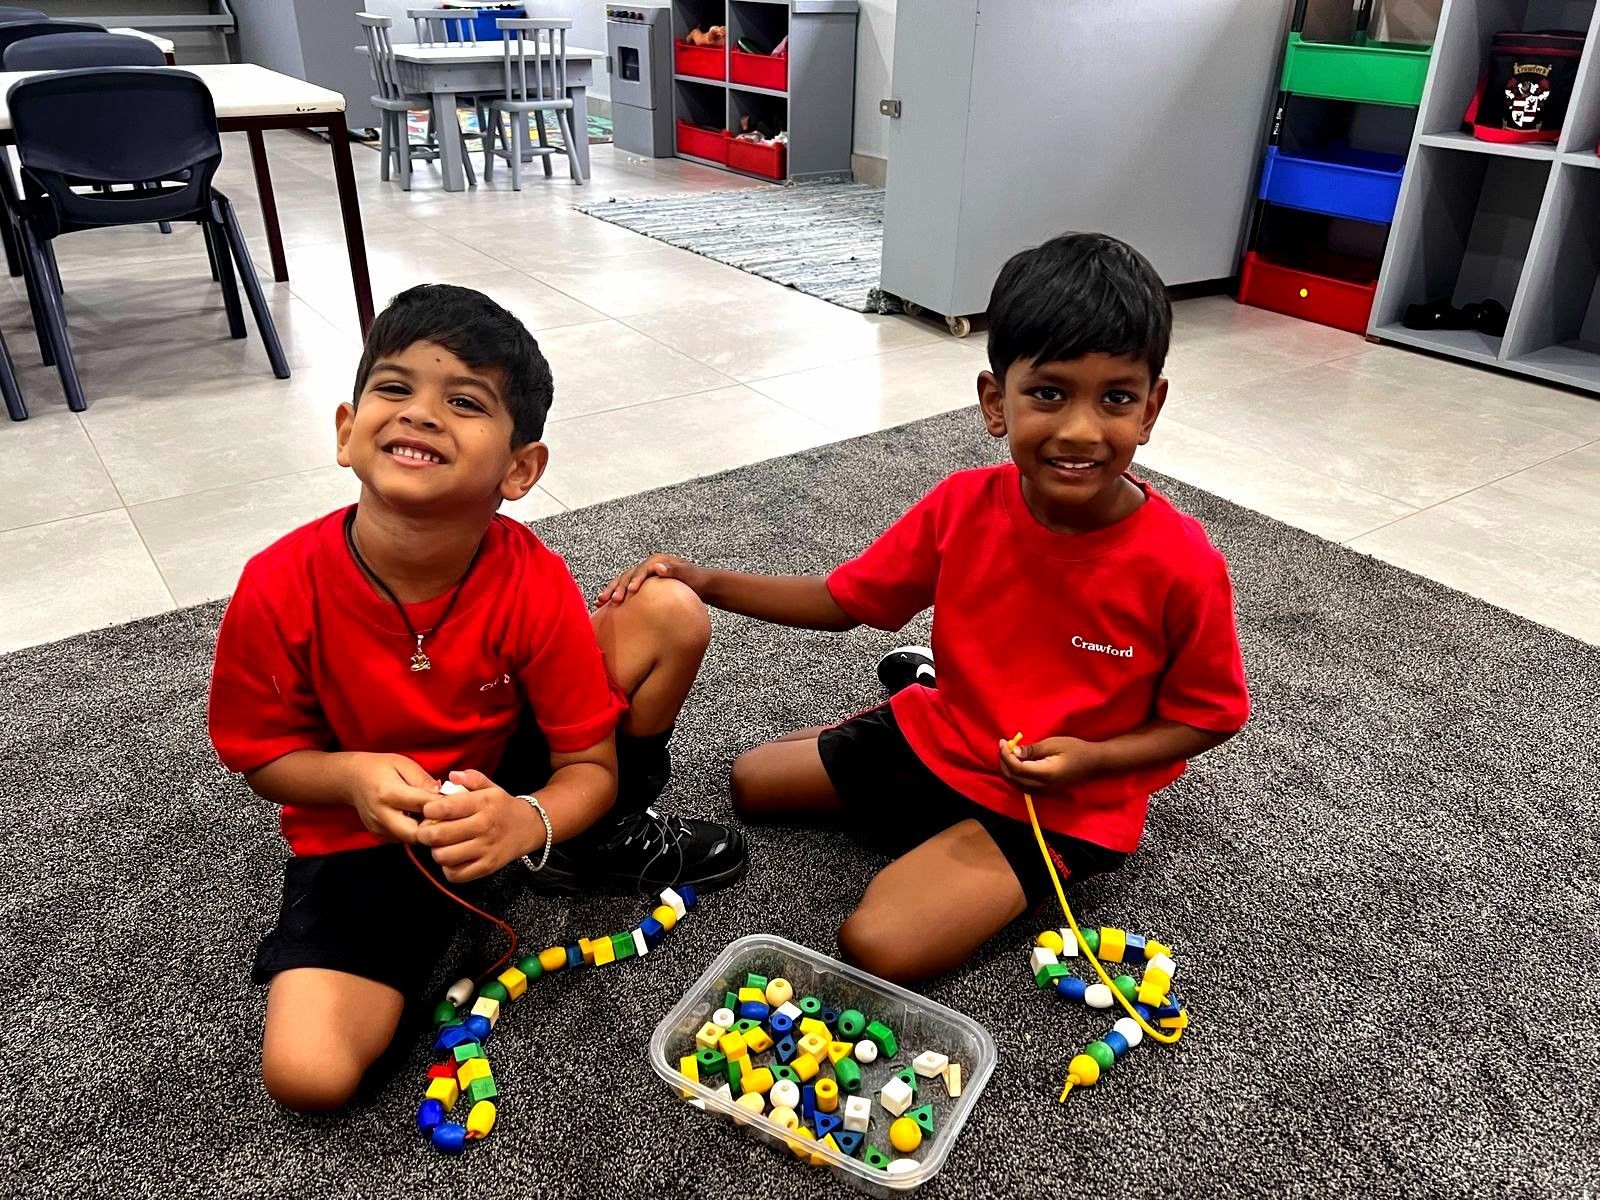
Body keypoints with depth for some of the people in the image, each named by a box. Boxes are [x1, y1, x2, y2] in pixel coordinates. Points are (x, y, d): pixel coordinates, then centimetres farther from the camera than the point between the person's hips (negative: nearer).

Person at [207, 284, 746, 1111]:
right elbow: (262, 754, -7)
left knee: (673, 614, -15)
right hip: (363, 830, -1)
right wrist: (355, 775, -28)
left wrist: (527, 821, -37)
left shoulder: (535, 585, -23)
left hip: (512, 784, 1)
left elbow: (590, 765, -15)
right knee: (306, 1073, -23)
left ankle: (600, 843, 8)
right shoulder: (281, 588, -24)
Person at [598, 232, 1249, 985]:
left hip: (1066, 803, -4)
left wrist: (1091, 758, -24)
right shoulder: (963, 507, -14)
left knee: (880, 944, -23)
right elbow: (842, 600, -2)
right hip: (937, 733, 5)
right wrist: (704, 582, -12)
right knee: (752, 781, 18)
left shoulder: (1182, 566, -24)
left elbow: (1208, 717, -8)